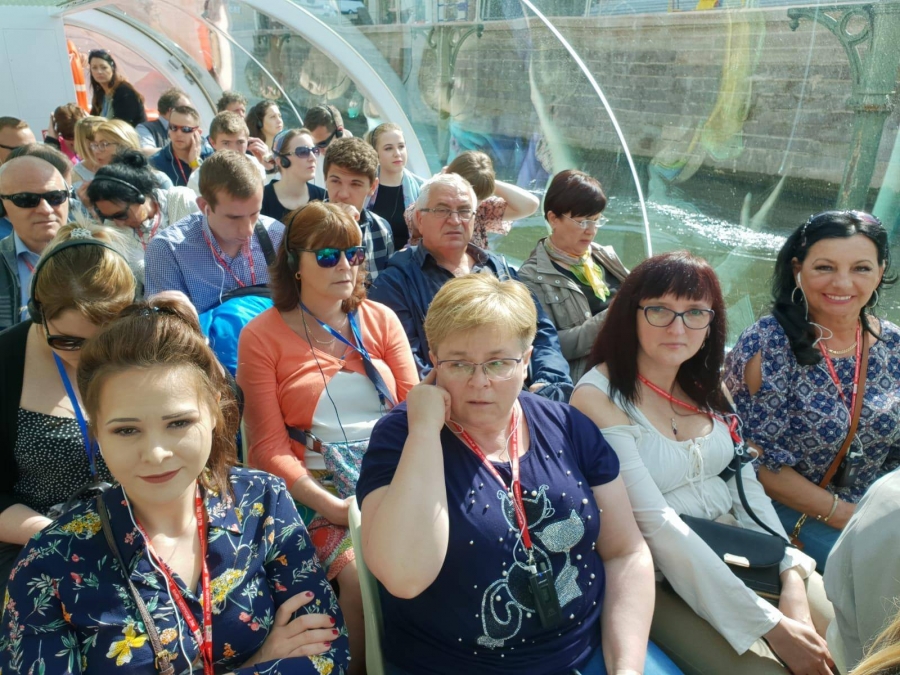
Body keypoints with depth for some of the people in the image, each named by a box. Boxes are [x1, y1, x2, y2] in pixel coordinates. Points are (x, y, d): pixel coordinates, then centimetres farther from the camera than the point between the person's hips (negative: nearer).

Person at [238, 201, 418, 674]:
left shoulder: (381, 320, 10)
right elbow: (270, 448, -2)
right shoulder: (262, 336, 1)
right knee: (363, 574, -27)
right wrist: (335, 508, -14)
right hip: (318, 490, -3)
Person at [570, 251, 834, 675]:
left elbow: (746, 484, 6)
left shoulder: (706, 384, 5)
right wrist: (770, 624, -19)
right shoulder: (598, 396, -17)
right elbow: (656, 524, -21)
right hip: (661, 576, -6)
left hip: (737, 551, 6)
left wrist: (792, 574, -10)